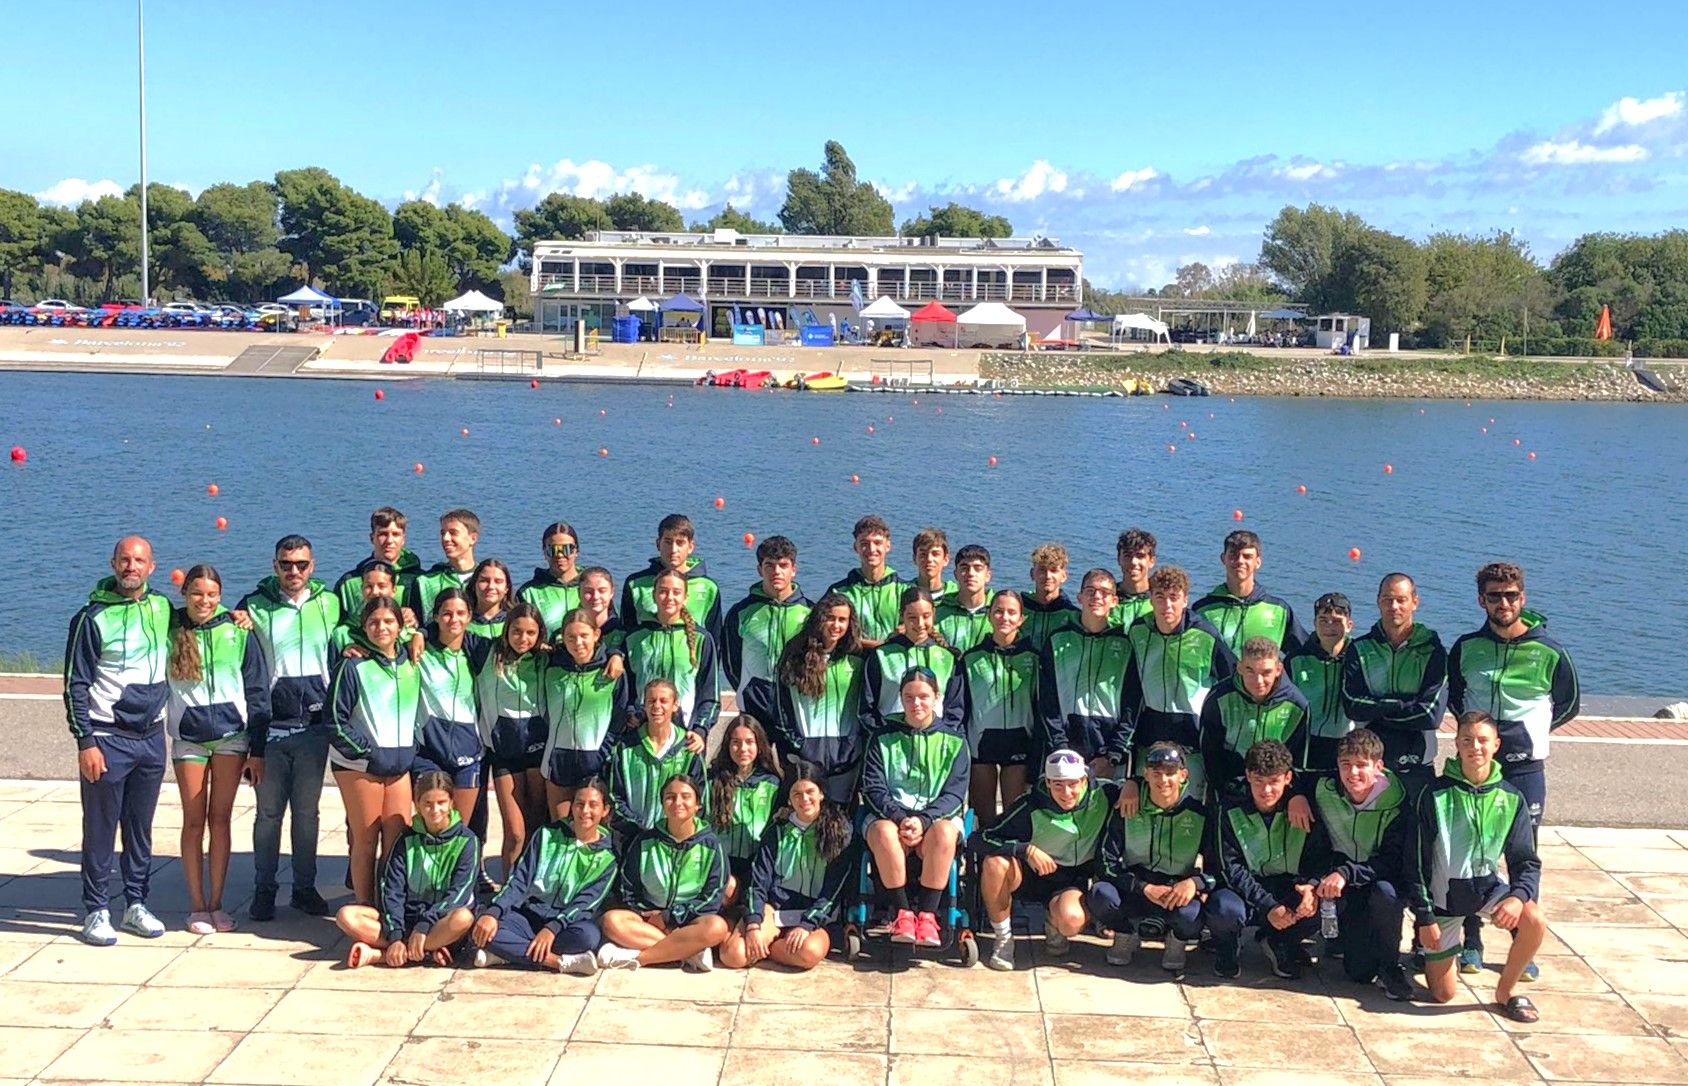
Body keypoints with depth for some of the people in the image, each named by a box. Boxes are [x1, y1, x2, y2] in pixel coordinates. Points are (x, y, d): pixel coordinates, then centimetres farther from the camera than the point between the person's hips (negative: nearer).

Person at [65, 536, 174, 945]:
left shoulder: (161, 608, 6)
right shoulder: (93, 618, -8)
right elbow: (75, 685, -8)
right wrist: (85, 741, -13)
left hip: (152, 738, 4)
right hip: (108, 740, -4)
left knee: (140, 827, 12)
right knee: (101, 830, 2)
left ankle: (136, 904, 22)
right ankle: (95, 912, 10)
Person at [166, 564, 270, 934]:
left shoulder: (237, 631, -2)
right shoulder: (170, 631, -1)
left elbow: (256, 687, 2)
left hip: (231, 734, 0)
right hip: (188, 737, 0)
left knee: (221, 818, 5)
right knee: (194, 821, 4)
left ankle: (216, 904, 13)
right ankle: (197, 906, 12)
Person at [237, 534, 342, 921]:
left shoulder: (330, 603, 5)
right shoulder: (254, 607, 0)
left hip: (314, 726, 2)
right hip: (270, 727, -2)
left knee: (307, 812, 9)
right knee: (269, 812, 5)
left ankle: (305, 887, 19)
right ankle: (263, 890, 16)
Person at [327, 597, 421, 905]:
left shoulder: (410, 664, 11)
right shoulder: (353, 665, -5)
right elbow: (336, 720, -7)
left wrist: (410, 751, 9)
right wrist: (369, 752, -10)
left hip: (399, 764, 5)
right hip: (359, 764, -5)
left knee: (397, 841, 2)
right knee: (366, 841, 0)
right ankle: (366, 910, 9)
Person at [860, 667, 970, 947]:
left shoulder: (954, 741, 9)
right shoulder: (883, 738, 10)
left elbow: (954, 793, 0)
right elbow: (873, 788, 1)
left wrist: (923, 820, -18)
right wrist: (900, 818, -17)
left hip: (938, 816, 0)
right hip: (889, 814, 0)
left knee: (943, 833, -36)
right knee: (883, 832, -36)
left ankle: (927, 914, -28)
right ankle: (901, 913, -25)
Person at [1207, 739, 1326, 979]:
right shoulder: (1232, 813, -9)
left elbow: (1319, 858, -2)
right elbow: (1232, 869, -14)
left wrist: (1312, 885, -27)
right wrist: (1268, 906, -26)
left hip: (1288, 892, 2)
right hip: (1244, 893, -2)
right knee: (1225, 909, -37)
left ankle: (1278, 943, 5)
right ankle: (1226, 950, 3)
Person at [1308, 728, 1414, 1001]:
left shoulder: (1397, 801, -19)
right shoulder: (1325, 792, -11)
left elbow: (1394, 861, -24)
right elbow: (1316, 846, -3)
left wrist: (1346, 873, -37)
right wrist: (1314, 882, -21)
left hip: (1385, 880, -1)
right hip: (1346, 889, 1)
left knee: (1384, 891, -38)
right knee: (1359, 971, -12)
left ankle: (1390, 966, -15)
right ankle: (1341, 936, 22)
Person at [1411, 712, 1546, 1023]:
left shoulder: (1511, 798, -8)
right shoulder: (1436, 795, -15)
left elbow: (1526, 860, -6)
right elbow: (1418, 861, -10)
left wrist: (1519, 895, -27)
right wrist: (1424, 917, -13)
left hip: (1488, 886, 2)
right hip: (1444, 892, -2)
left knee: (1534, 921, -29)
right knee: (1442, 994, 0)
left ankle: (1505, 993, -5)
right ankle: (1447, 943, 33)